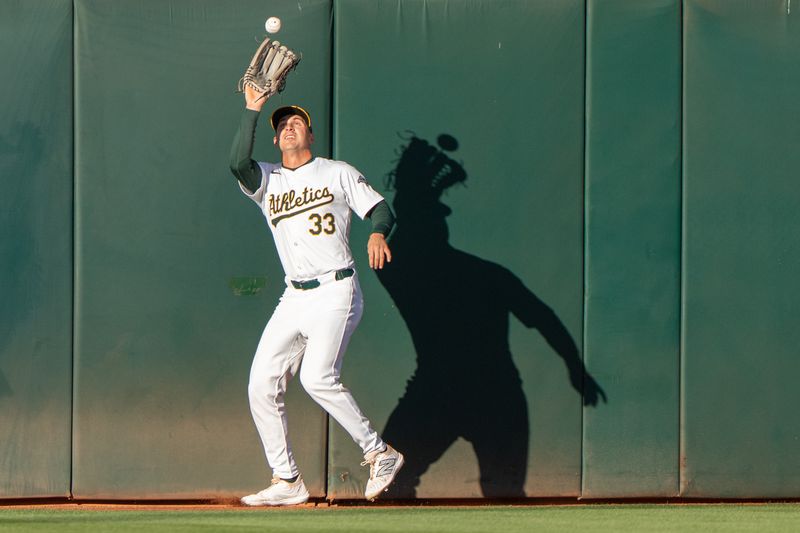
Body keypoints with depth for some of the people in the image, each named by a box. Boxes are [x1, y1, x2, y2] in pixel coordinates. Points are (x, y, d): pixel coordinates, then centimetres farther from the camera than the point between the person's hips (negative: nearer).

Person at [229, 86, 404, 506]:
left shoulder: (339, 173, 7)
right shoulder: (267, 181, 14)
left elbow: (380, 208, 1)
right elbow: (238, 162, -7)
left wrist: (377, 234, -21)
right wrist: (252, 110, -8)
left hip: (336, 292, -5)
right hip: (294, 298, 5)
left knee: (317, 378, -24)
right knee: (262, 385, -2)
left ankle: (379, 454, -11)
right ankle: (287, 482, 5)